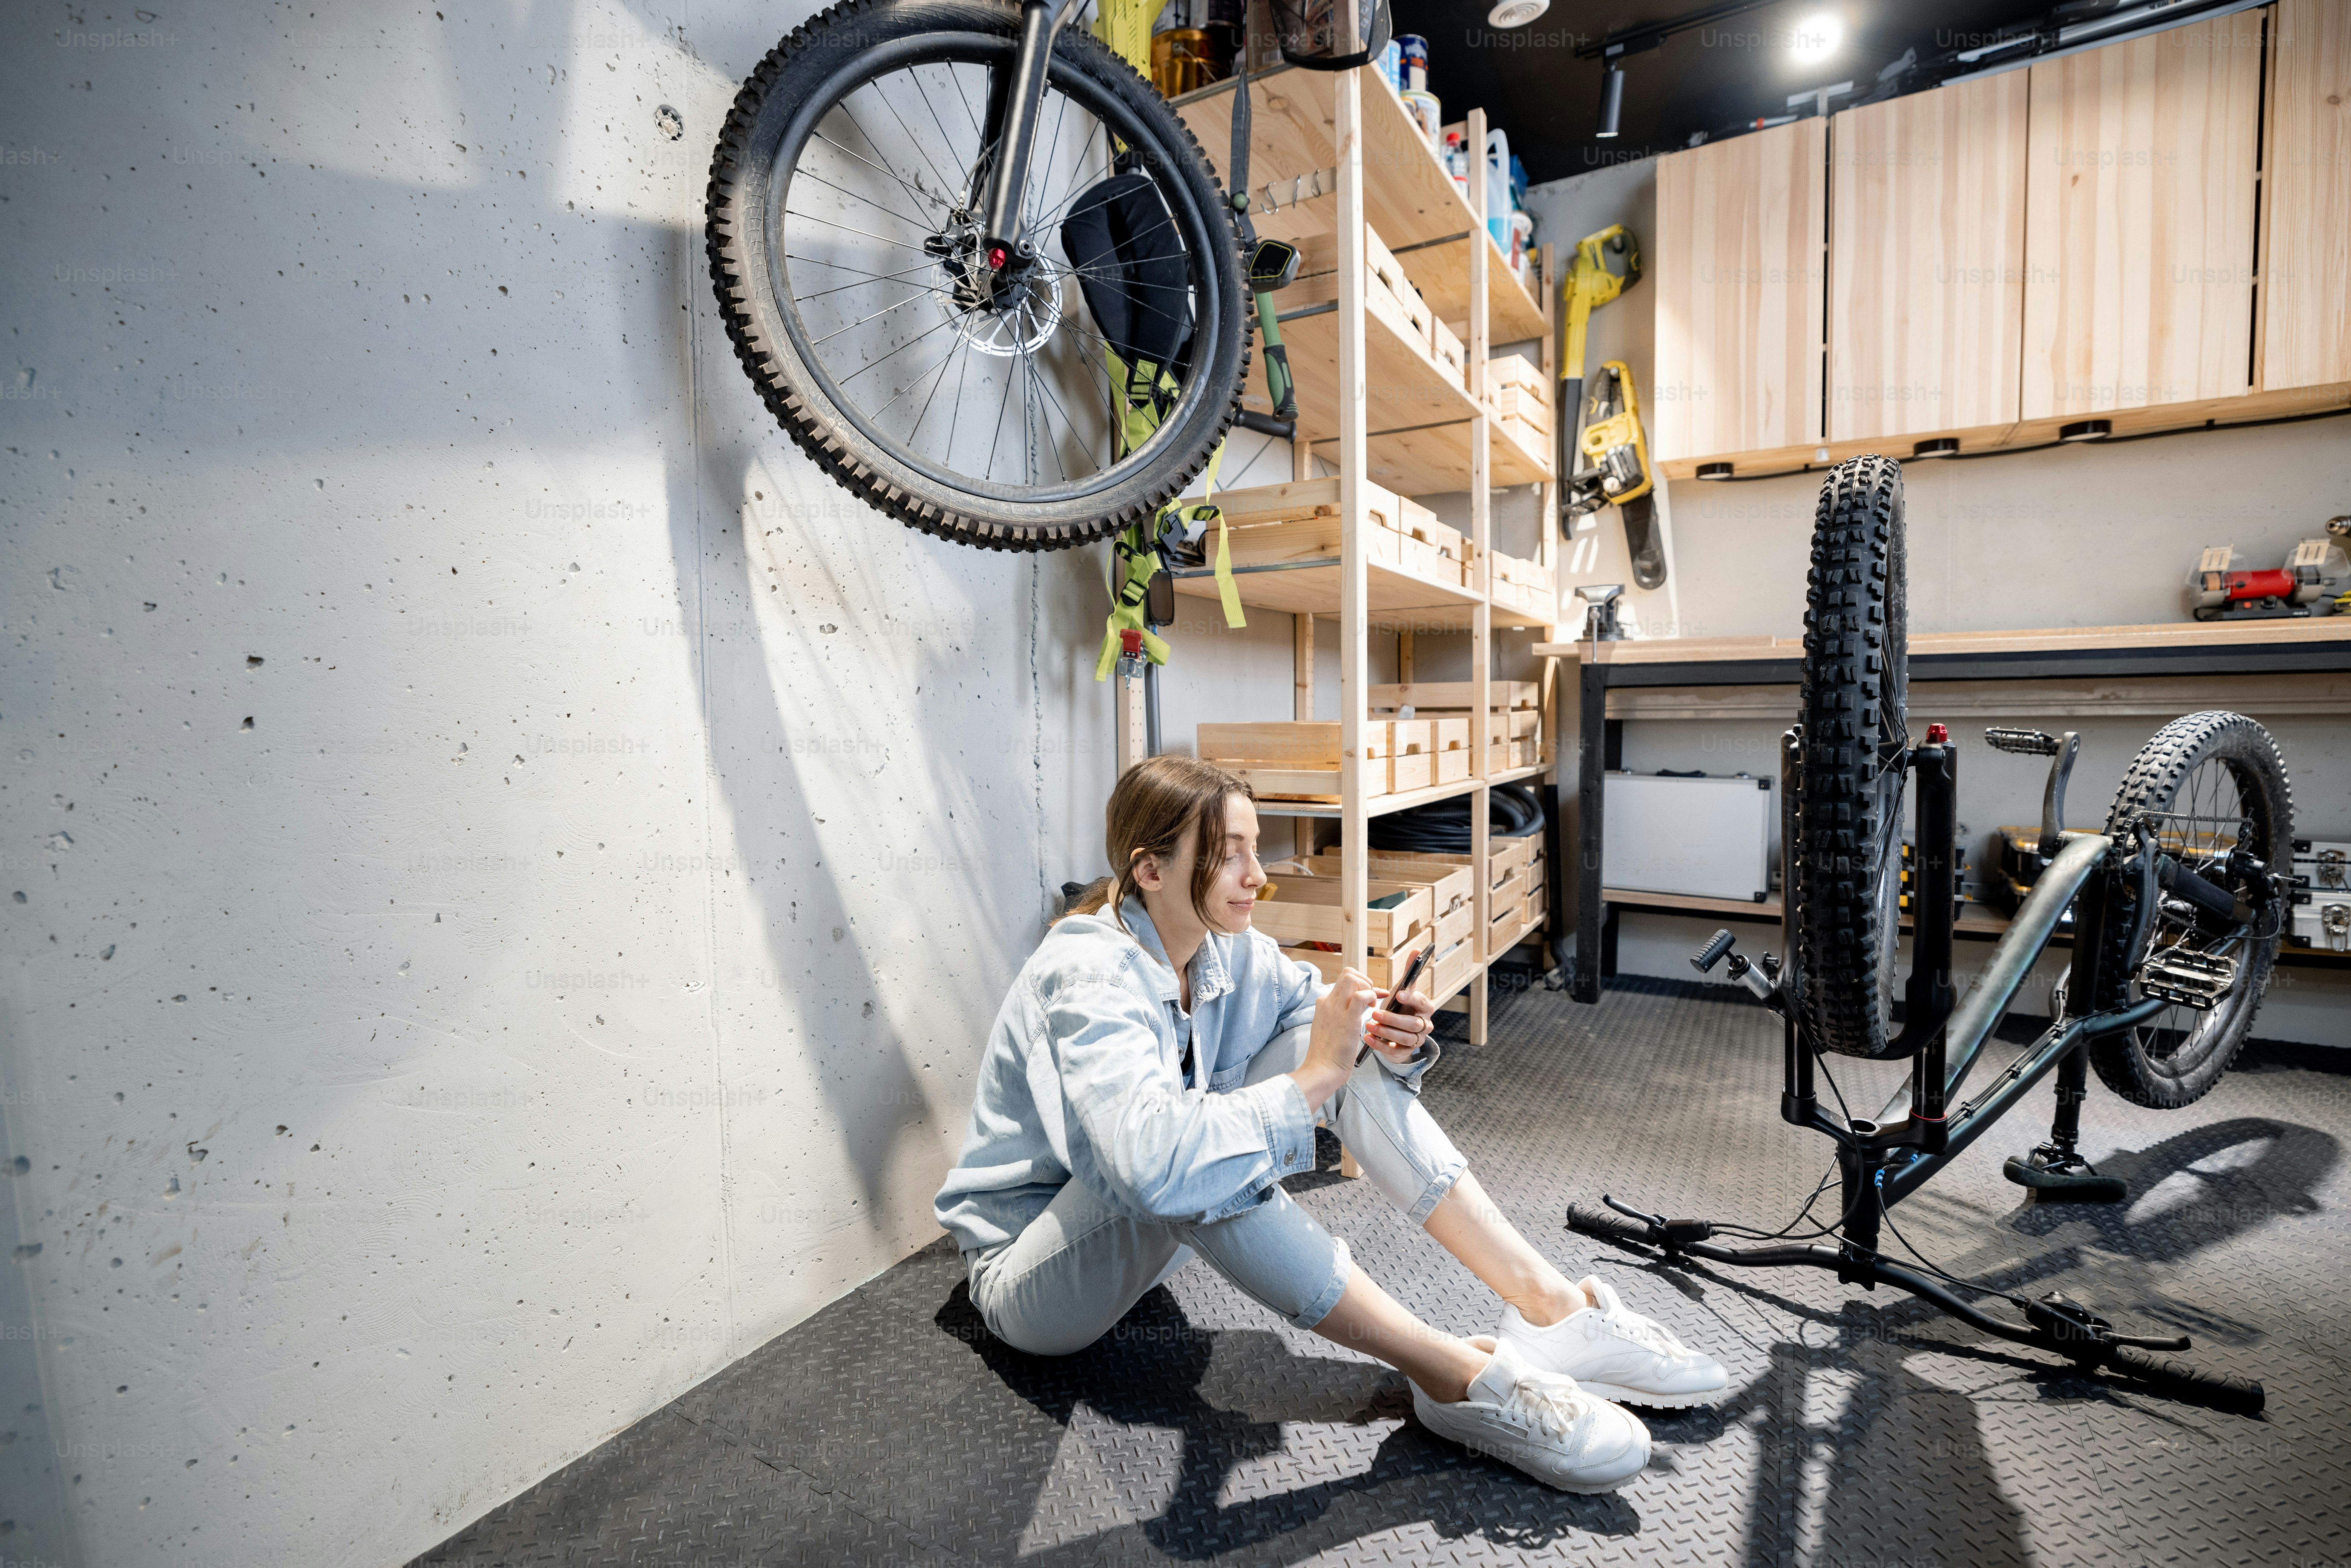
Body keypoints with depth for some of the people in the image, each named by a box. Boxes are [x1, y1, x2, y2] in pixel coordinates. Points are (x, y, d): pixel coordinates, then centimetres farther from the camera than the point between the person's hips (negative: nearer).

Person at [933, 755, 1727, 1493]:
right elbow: (1153, 1157, -46)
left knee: (1351, 1045, -12)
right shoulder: (1089, 975, -30)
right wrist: (1313, 1079, -37)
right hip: (1027, 1271, -6)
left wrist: (1394, 1042, -21)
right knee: (1182, 1169, -41)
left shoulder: (1228, 951, -8)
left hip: (1154, 1235, 6)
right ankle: (1455, 1375, -27)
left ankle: (1547, 1304, -12)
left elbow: (1333, 1024, 2)